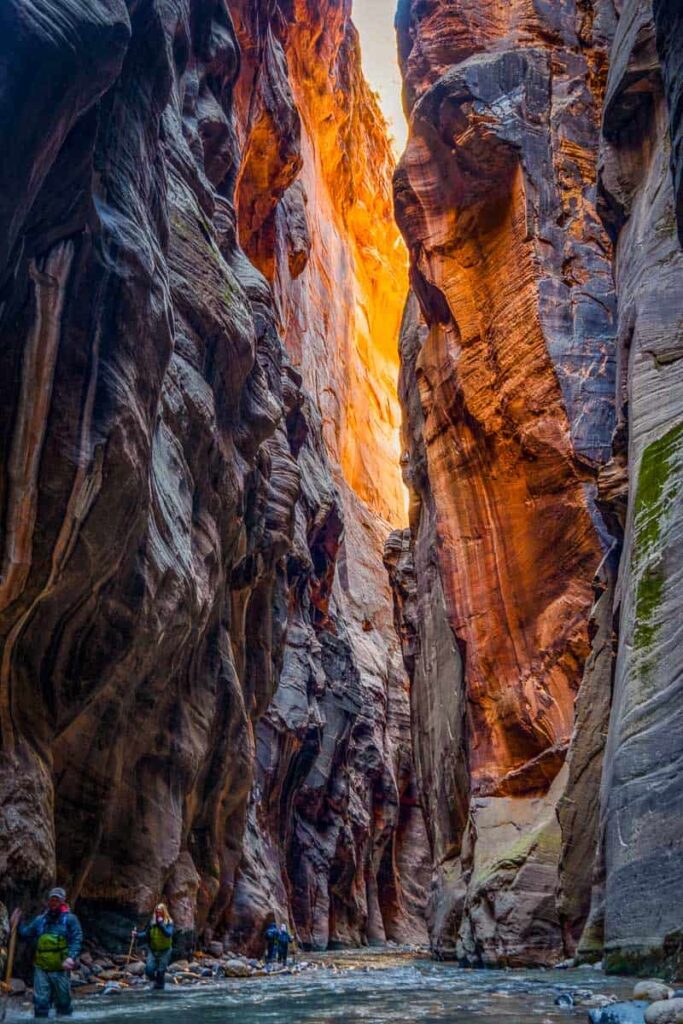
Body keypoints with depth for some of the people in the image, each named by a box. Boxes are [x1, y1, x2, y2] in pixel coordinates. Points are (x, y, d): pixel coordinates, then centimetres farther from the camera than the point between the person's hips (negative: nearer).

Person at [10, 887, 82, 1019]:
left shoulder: (70, 919, -1)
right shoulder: (40, 920, 12)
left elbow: (77, 940, -10)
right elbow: (26, 934, 21)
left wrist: (71, 957, -25)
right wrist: (17, 925, 6)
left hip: (61, 970, -3)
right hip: (41, 968, 3)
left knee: (63, 1002, 6)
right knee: (40, 1002, 1)